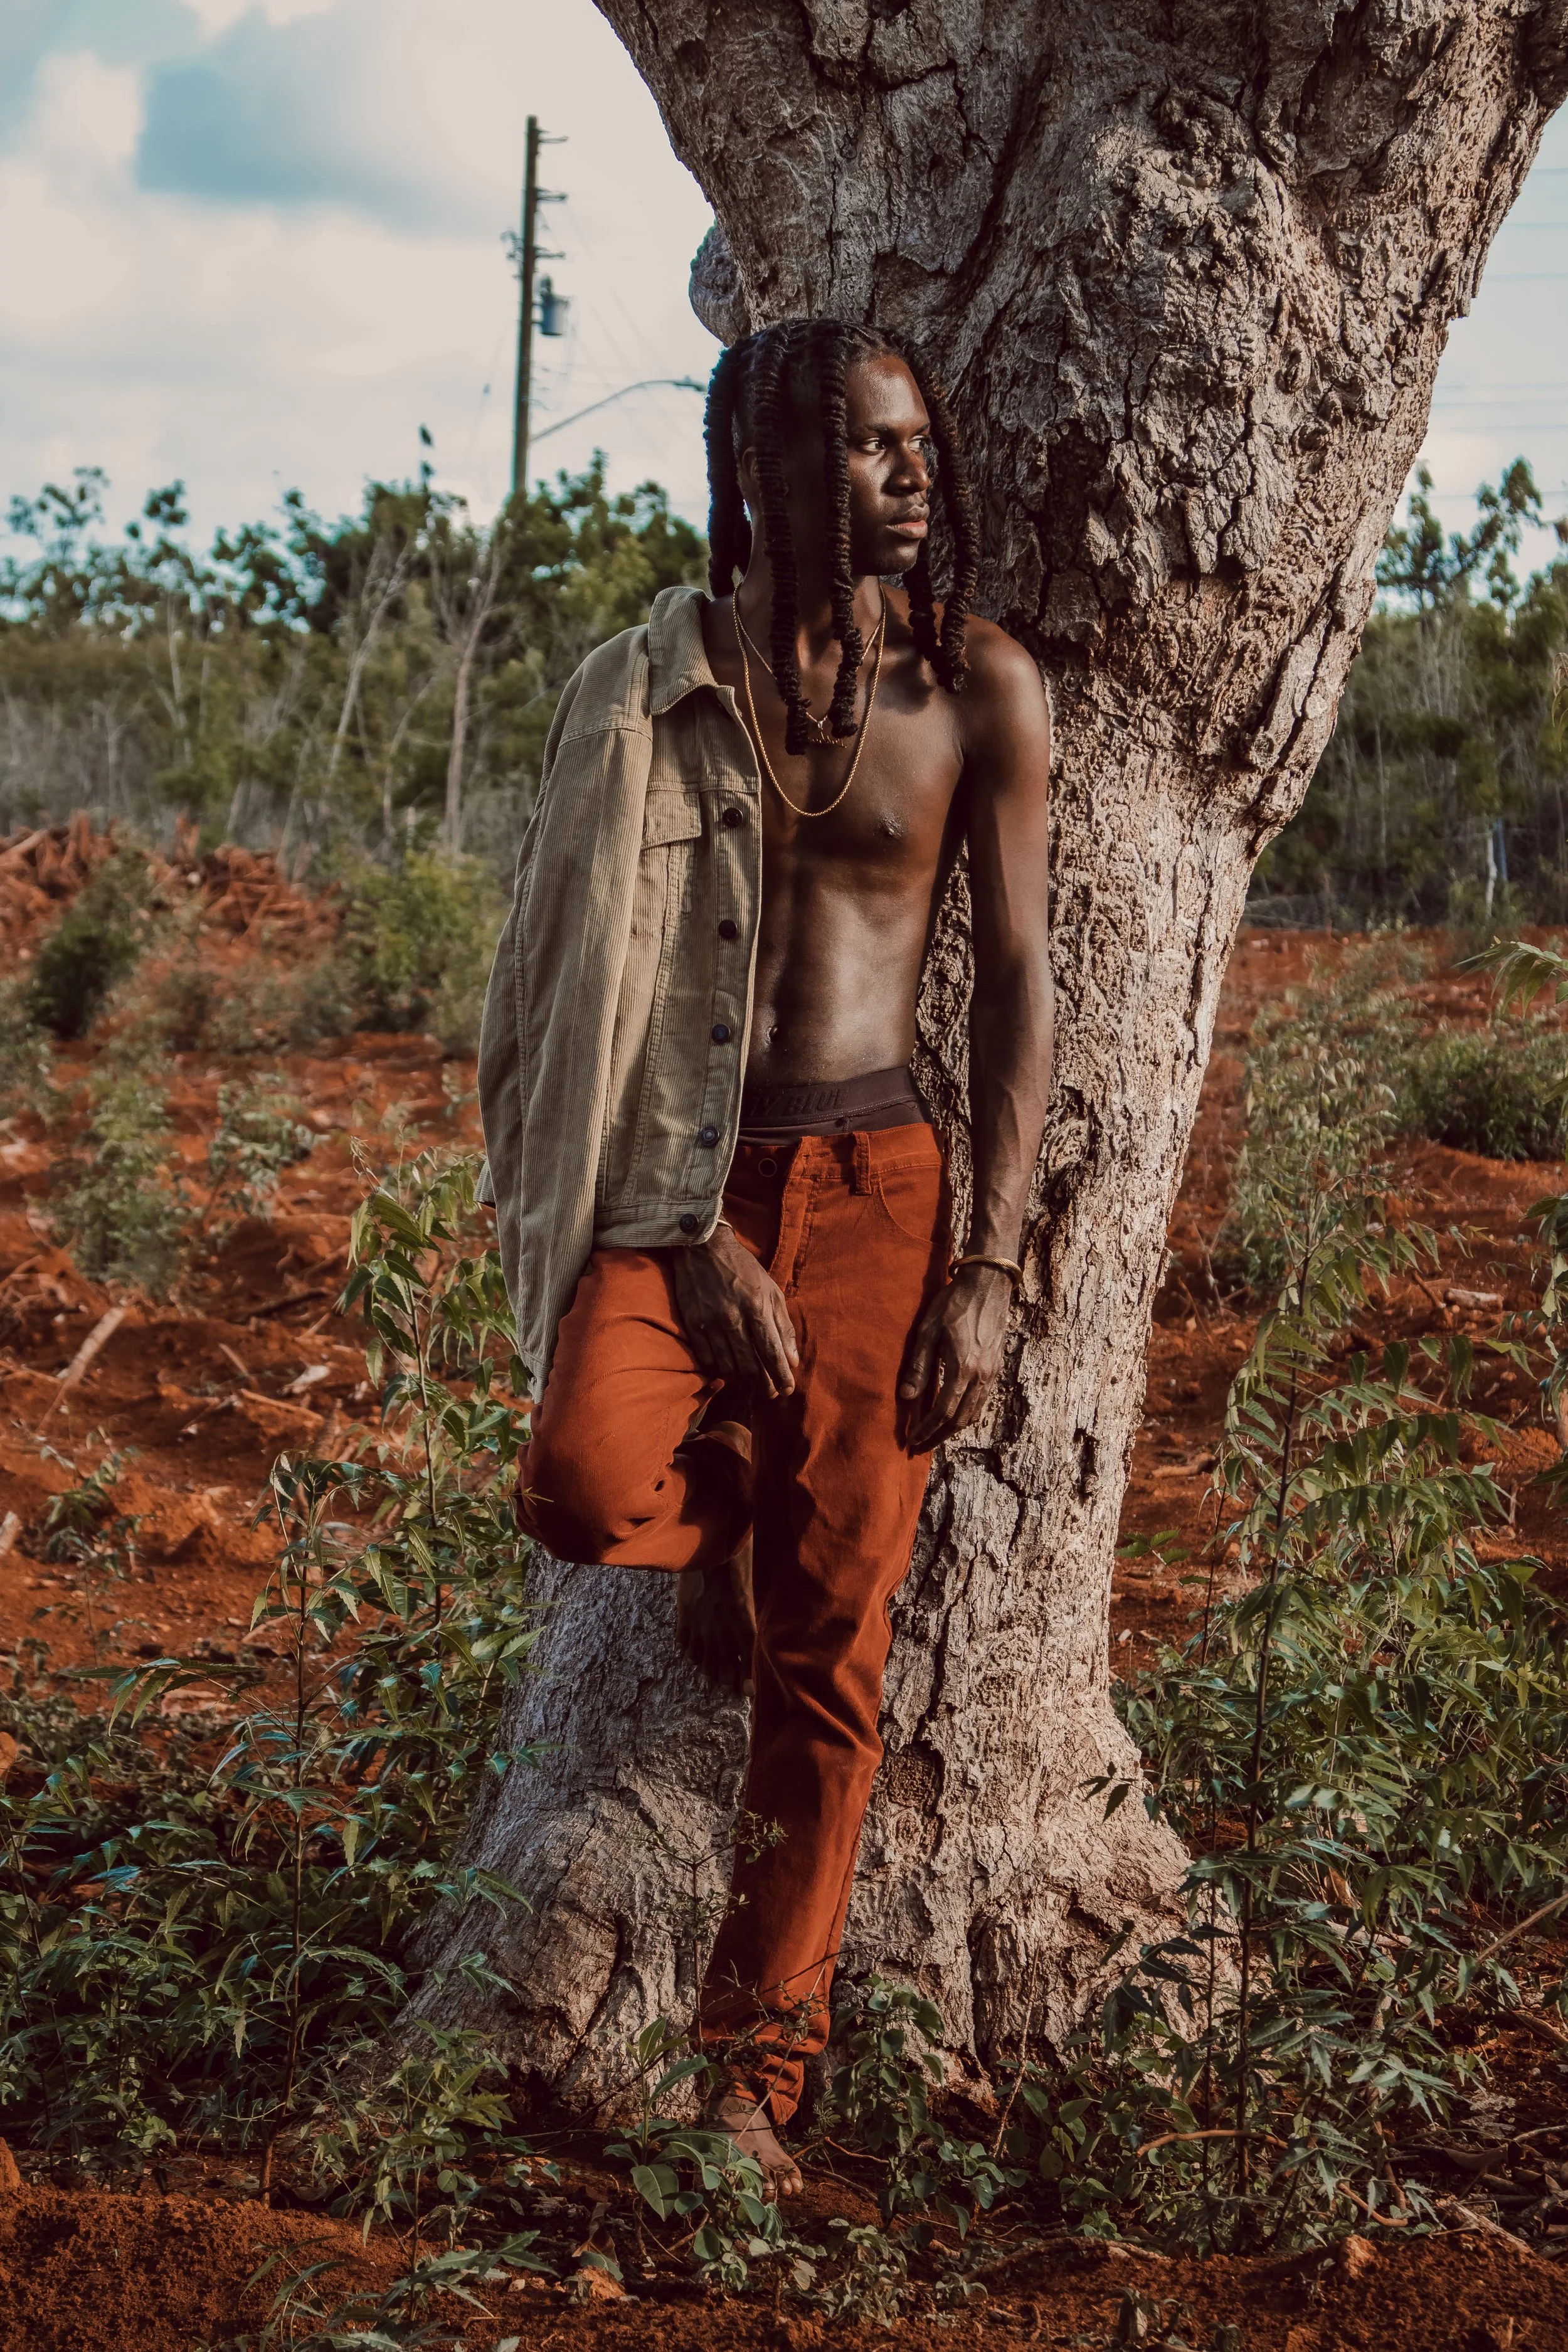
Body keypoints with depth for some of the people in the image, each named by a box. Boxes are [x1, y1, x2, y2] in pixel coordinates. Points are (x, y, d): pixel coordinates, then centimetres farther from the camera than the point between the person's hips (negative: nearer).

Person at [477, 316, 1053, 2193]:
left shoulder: (977, 686, 4)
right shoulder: (650, 687, 3)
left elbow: (1017, 983, 4)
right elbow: (603, 983, 0)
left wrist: (987, 1267, -4)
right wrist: (693, 1243, -10)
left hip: (874, 1179, 0)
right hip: (677, 1185, 0)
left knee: (831, 1646, -5)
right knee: (586, 1487, -27)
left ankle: (756, 2071, 8)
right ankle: (729, 1510, 13)